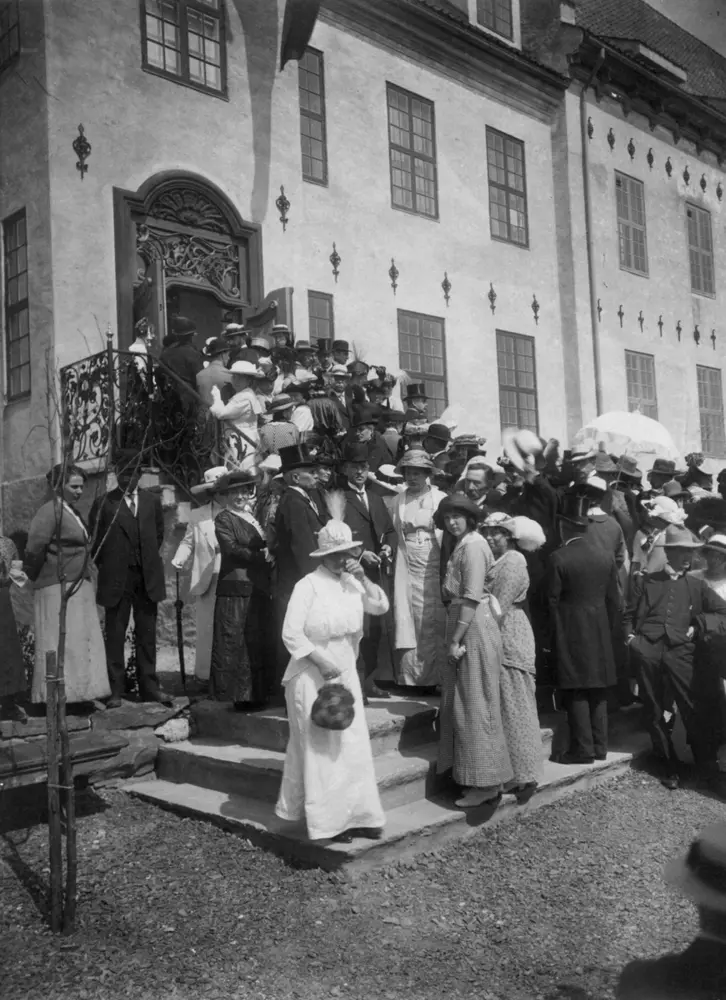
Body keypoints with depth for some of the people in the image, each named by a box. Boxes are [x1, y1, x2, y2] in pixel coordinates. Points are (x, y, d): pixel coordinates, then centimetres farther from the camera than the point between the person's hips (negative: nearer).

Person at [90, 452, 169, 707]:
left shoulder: (152, 501, 8)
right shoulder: (103, 503, -2)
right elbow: (95, 541, 2)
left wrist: (150, 560, 9)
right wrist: (104, 566, -1)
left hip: (148, 577, 3)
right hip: (116, 578, -3)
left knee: (147, 634, 8)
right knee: (115, 635, 2)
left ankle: (149, 686, 16)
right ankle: (116, 690, 9)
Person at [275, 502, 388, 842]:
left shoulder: (351, 582, 7)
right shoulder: (308, 585, -13)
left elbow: (381, 606, 1)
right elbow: (291, 634, -17)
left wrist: (362, 578, -9)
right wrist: (323, 662, -17)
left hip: (345, 674, 6)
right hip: (312, 677, -6)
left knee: (353, 746, 7)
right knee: (321, 749, 2)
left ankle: (354, 814, 17)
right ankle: (327, 821, 12)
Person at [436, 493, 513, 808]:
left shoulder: (473, 546, -13)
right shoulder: (462, 545, 16)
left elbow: (472, 597, -19)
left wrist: (455, 639, -19)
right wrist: (454, 638, 12)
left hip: (474, 628, -10)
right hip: (463, 626, 10)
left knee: (474, 705, -4)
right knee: (461, 703, 14)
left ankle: (487, 784, 4)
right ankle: (472, 775, 23)